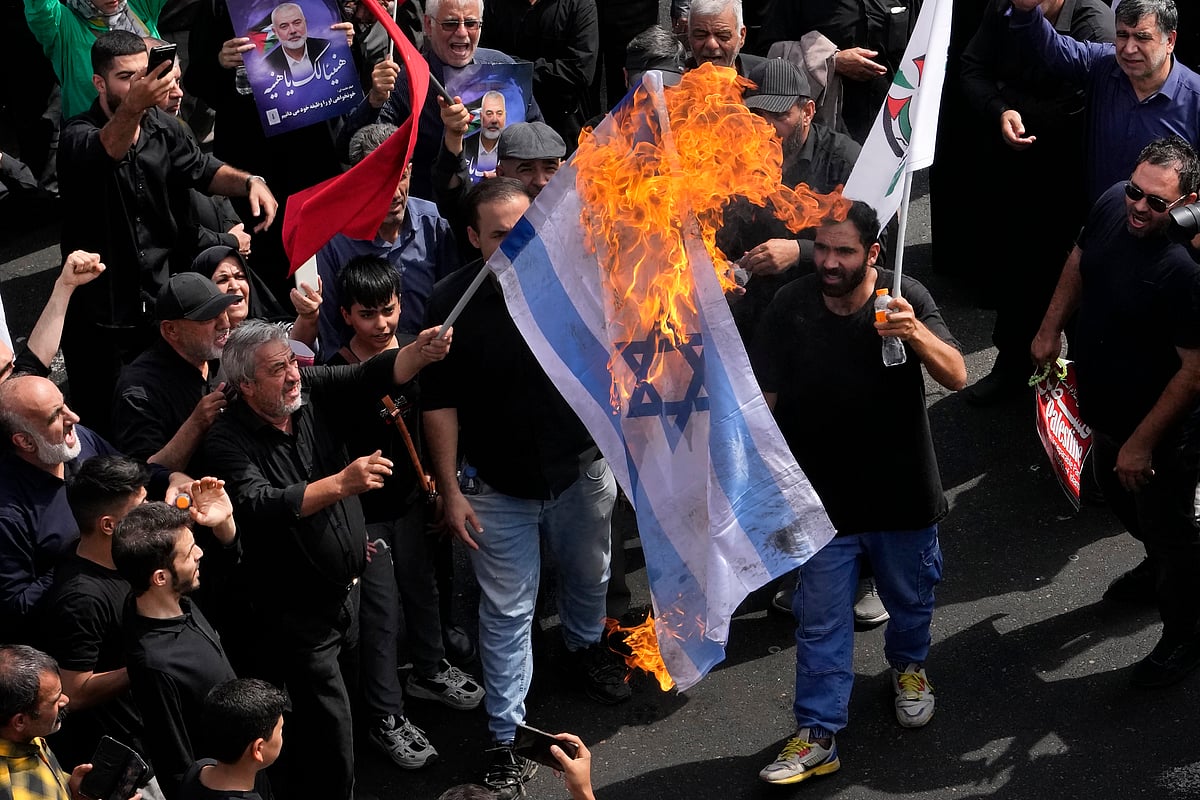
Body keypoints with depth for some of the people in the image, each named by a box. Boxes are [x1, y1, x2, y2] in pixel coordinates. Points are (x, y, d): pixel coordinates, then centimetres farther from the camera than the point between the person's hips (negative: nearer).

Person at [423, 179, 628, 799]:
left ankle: (586, 647, 56)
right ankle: (505, 741, 13)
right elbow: (440, 403, -8)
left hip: (580, 469, 2)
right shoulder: (452, 303, -15)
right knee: (506, 614, 4)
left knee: (588, 576, 25)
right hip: (500, 489, -2)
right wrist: (450, 491, -8)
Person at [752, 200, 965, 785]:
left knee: (910, 599, 23)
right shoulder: (789, 308, -13)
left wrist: (915, 333, -42)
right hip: (822, 497, 0)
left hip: (903, 489, 1)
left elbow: (956, 376, -23)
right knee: (820, 622, 6)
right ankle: (817, 736, 17)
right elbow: (763, 400, -7)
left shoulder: (906, 298, -15)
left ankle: (908, 665, 53)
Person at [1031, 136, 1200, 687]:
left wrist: (1142, 442, -23)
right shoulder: (1114, 204, -13)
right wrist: (1050, 330, 9)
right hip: (1105, 410, 8)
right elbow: (1080, 261, 10)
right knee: (1115, 492, 32)